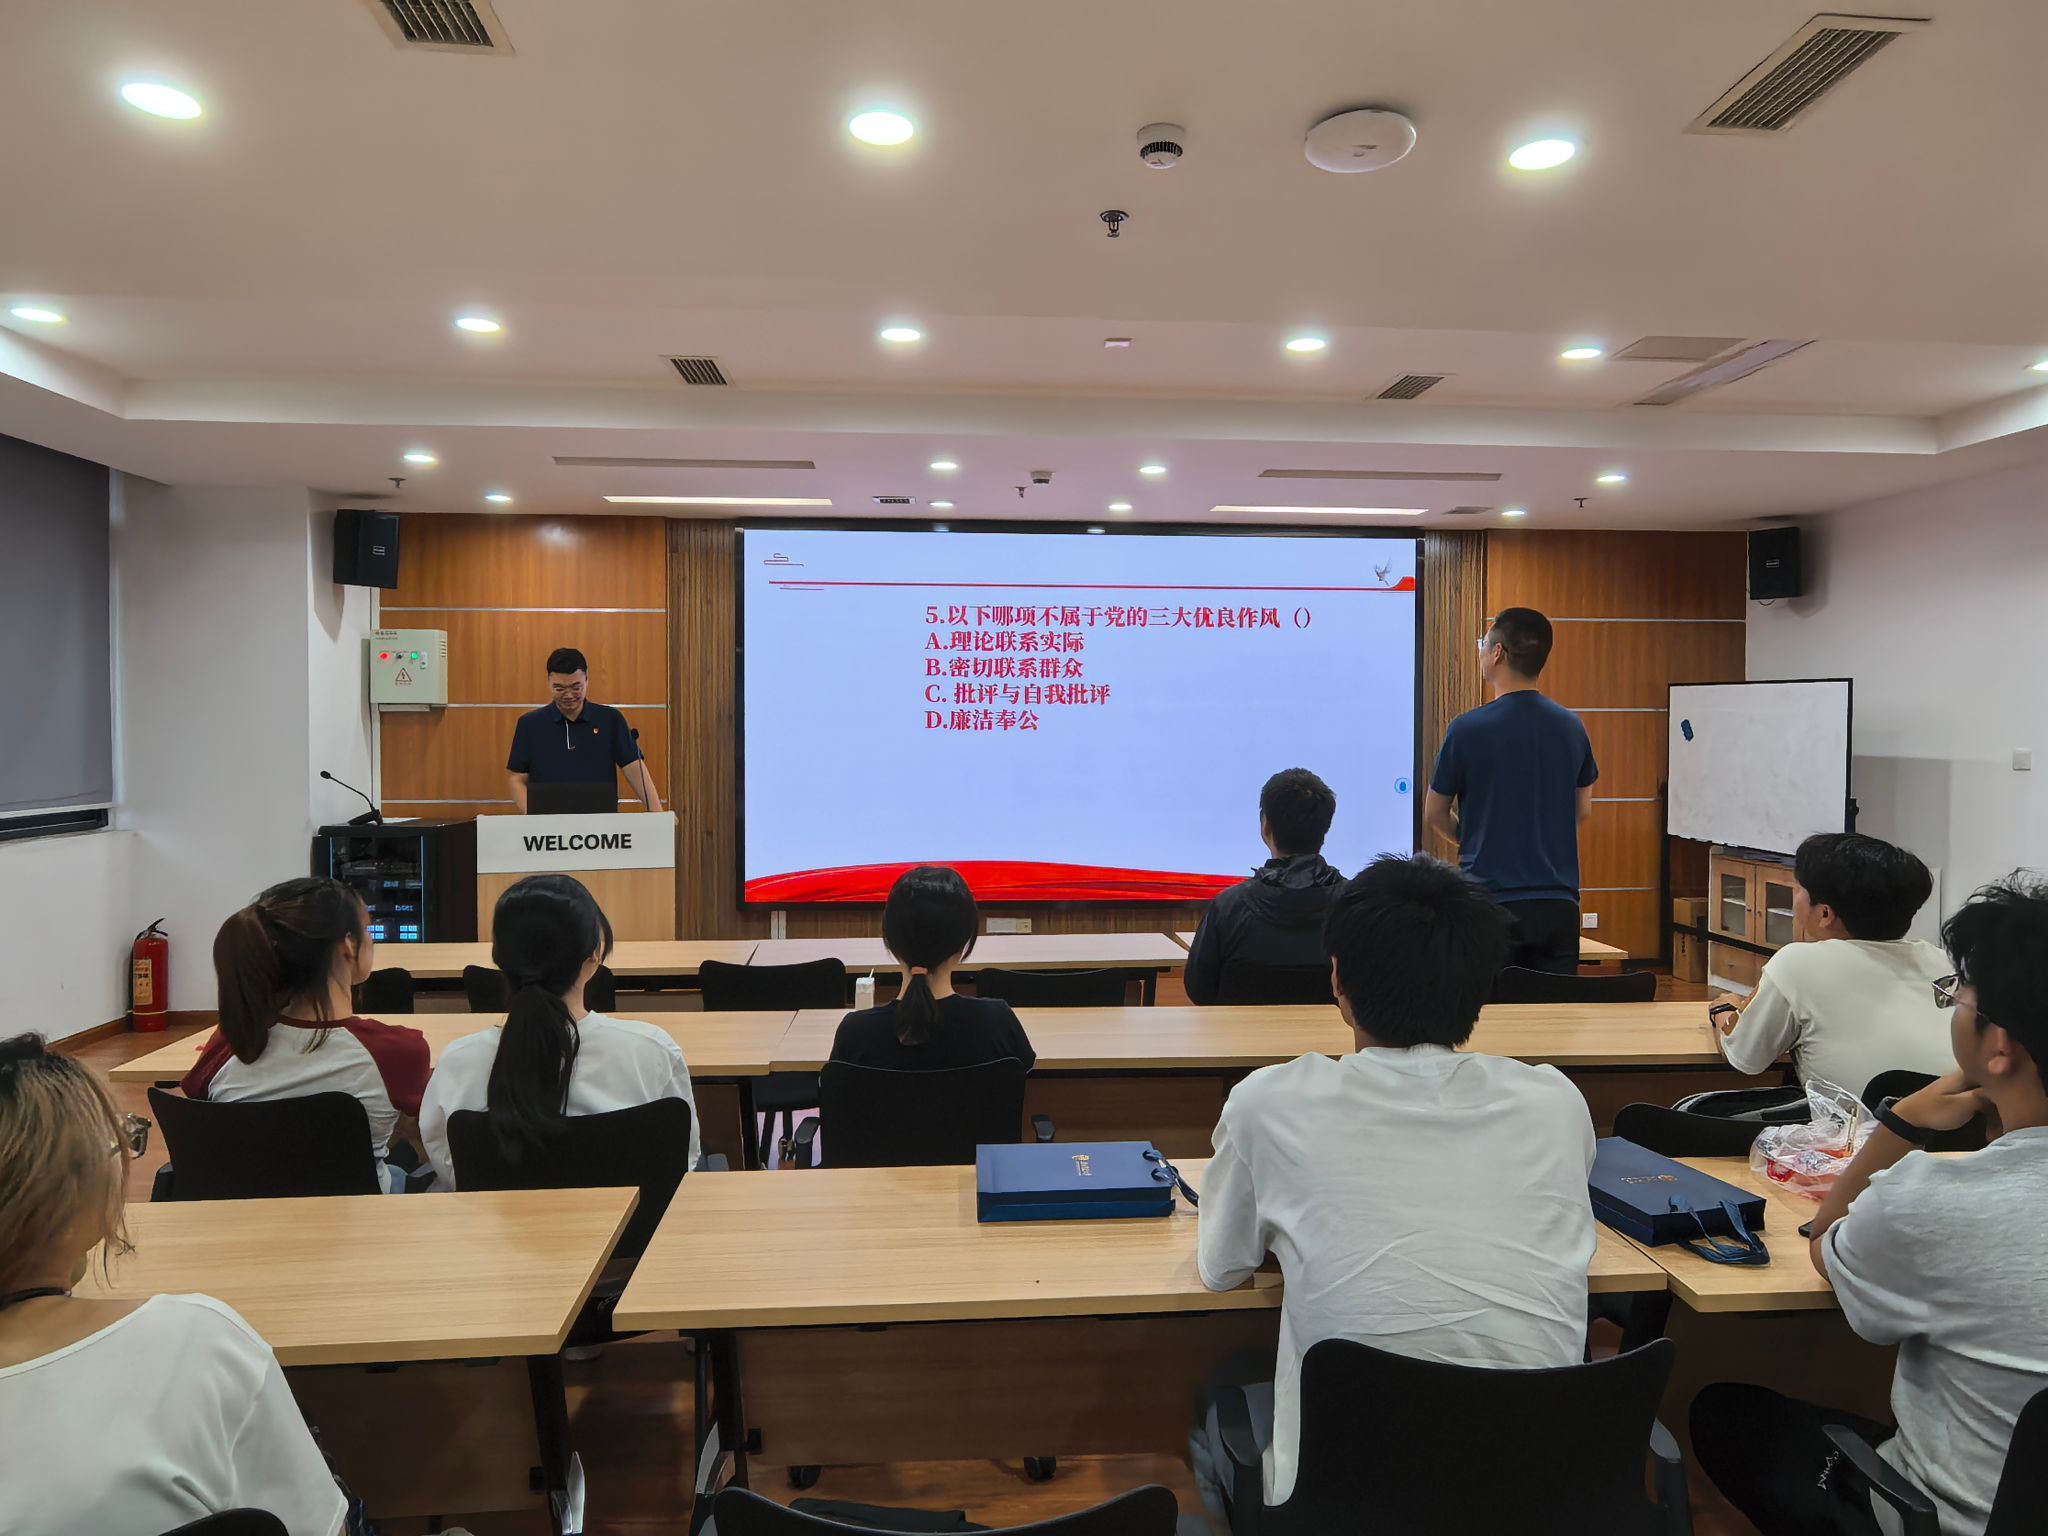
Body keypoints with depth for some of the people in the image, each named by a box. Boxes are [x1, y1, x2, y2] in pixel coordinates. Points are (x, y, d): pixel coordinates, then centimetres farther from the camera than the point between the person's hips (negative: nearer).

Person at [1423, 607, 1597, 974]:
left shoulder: (1468, 728, -11)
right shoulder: (1572, 727, 4)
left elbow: (1434, 816, 0)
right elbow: (1583, 810, 14)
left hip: (1493, 902, -4)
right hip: (1559, 903, 4)